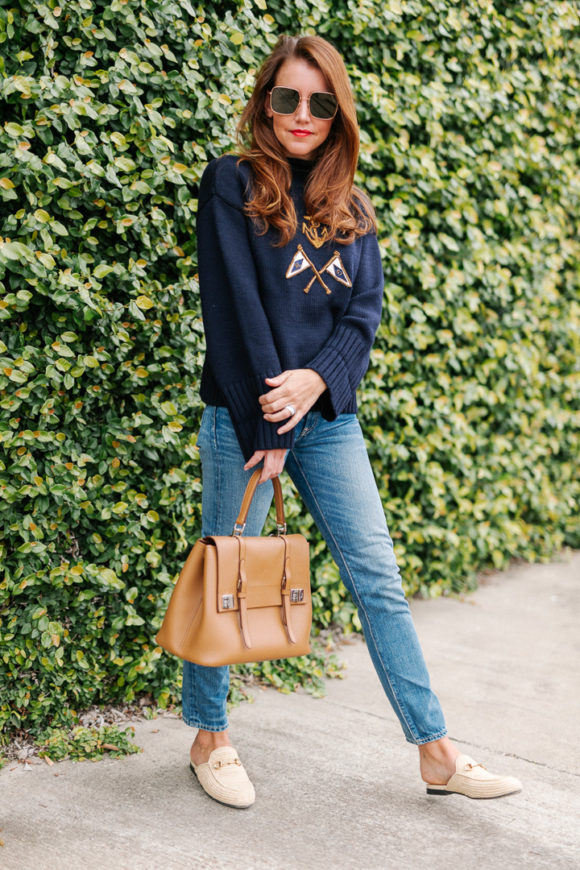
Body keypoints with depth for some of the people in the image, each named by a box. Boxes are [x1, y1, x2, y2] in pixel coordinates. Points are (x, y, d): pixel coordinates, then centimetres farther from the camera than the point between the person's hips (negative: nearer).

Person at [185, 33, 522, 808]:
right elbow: (234, 307, -10)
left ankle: (436, 751, 8)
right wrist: (268, 426, -14)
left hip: (329, 417, 5)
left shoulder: (350, 207, 13)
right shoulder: (232, 185, -3)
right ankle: (210, 738, 24)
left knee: (379, 581, 3)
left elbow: (365, 311, 5)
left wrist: (316, 379, -15)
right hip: (245, 414, -4)